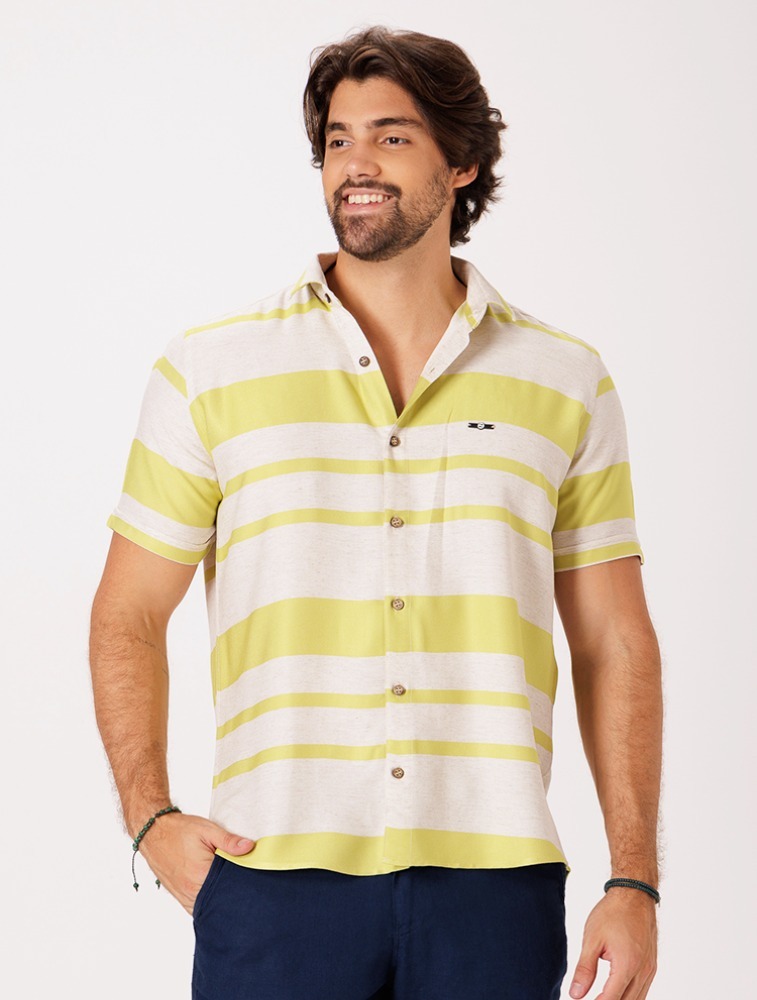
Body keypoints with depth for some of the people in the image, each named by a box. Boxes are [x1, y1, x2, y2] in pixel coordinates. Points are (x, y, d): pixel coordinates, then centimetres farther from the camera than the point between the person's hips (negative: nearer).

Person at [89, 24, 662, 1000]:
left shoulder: (565, 382, 7)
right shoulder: (208, 371, 5)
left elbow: (615, 645, 8)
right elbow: (127, 617, 9)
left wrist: (634, 882, 2)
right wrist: (151, 820, -2)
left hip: (493, 882, 1)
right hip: (276, 880, 0)